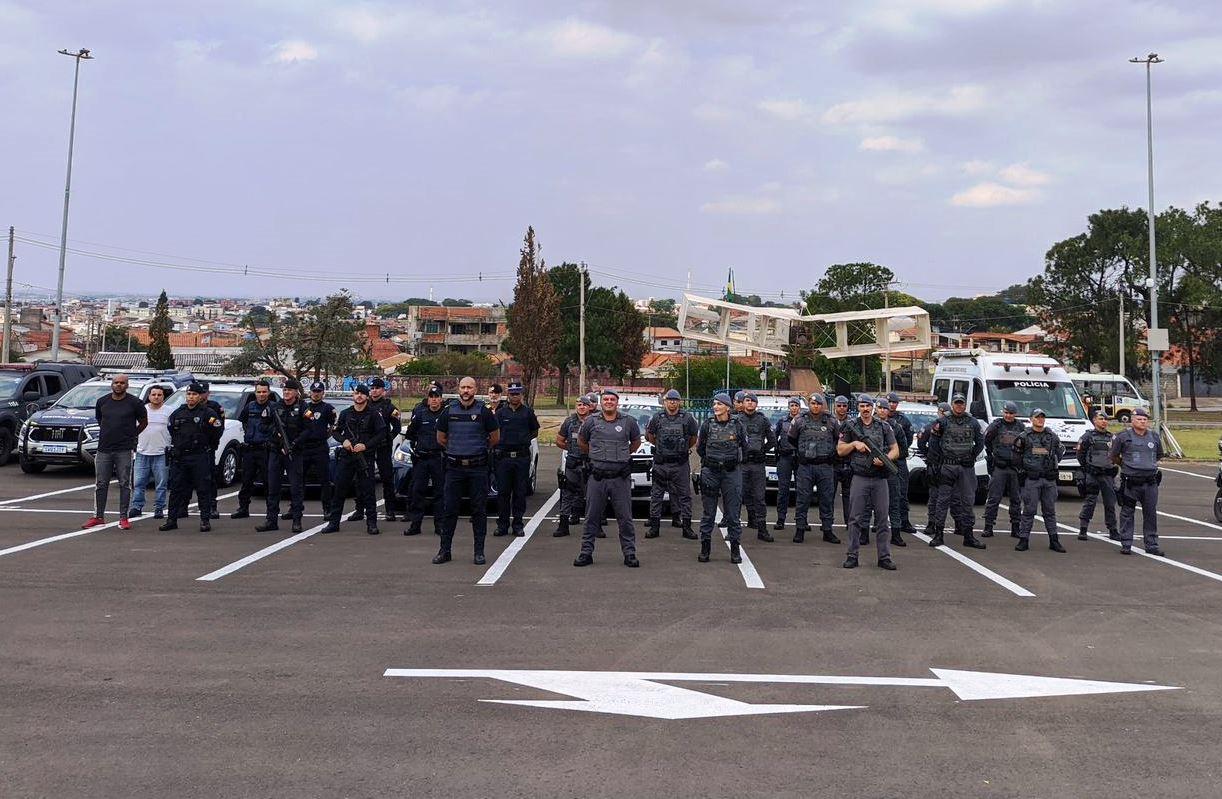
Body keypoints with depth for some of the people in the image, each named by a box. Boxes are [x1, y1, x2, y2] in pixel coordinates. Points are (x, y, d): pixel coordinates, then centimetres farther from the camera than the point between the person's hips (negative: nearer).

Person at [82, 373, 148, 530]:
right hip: (104, 449, 3)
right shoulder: (102, 401, 7)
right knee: (101, 484, 6)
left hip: (124, 450, -3)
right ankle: (98, 516, 15)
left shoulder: (134, 403, -2)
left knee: (125, 484, 0)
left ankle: (123, 518, 5)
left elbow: (144, 422, 9)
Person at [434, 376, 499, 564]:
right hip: (454, 468, 2)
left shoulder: (484, 411, -1)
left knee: (479, 510, 3)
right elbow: (440, 438, 17)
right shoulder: (448, 411, 4)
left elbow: (495, 438, 9)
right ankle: (444, 550, 11)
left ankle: (479, 552, 10)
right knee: (449, 510, 3)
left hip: (478, 467, -2)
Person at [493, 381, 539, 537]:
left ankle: (518, 524, 11)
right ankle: (502, 525, 10)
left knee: (520, 492, 4)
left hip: (522, 456, 0)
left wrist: (526, 439, 1)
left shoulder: (528, 412, 7)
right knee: (503, 492, 2)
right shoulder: (500, 412, 7)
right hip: (504, 456, 0)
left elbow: (535, 431, 15)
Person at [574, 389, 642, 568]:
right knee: (592, 518, 5)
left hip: (621, 478, 0)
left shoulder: (628, 422, 3)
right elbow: (581, 441, 19)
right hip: (597, 478, 0)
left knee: (625, 518, 3)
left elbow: (636, 441, 20)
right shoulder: (592, 421, 3)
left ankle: (629, 554, 10)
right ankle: (586, 553, 13)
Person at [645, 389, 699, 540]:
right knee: (656, 495, 4)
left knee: (684, 495, 3)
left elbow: (693, 437, 14)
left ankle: (687, 527, 10)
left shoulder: (687, 418, 0)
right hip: (660, 463, 1)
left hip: (681, 464, -1)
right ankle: (654, 527, 11)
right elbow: (650, 435, 17)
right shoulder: (657, 417, 3)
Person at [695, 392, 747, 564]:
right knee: (708, 512, 5)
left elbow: (744, 447, 14)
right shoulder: (707, 424, 1)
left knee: (732, 512, 1)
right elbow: (700, 448, 14)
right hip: (710, 472, 1)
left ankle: (735, 549, 9)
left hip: (731, 472, -1)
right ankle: (705, 548, 13)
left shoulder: (737, 424, 0)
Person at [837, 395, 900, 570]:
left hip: (880, 479, 1)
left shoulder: (884, 427, 11)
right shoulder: (851, 427, 8)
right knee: (856, 518, -1)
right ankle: (852, 556, 4)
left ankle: (884, 557, 6)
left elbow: (895, 450, 10)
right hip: (859, 478, -1)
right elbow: (840, 450, 11)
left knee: (883, 519, 1)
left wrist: (885, 458, -10)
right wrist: (854, 444, -7)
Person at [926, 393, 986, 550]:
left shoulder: (973, 423, 10)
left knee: (967, 501, 4)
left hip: (967, 467, 2)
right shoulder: (943, 421, 3)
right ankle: (938, 534, 1)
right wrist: (942, 455, 0)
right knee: (943, 499, -2)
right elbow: (934, 440, 7)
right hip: (948, 466, -2)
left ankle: (969, 536, 9)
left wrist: (973, 456, 8)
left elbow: (980, 442, 17)